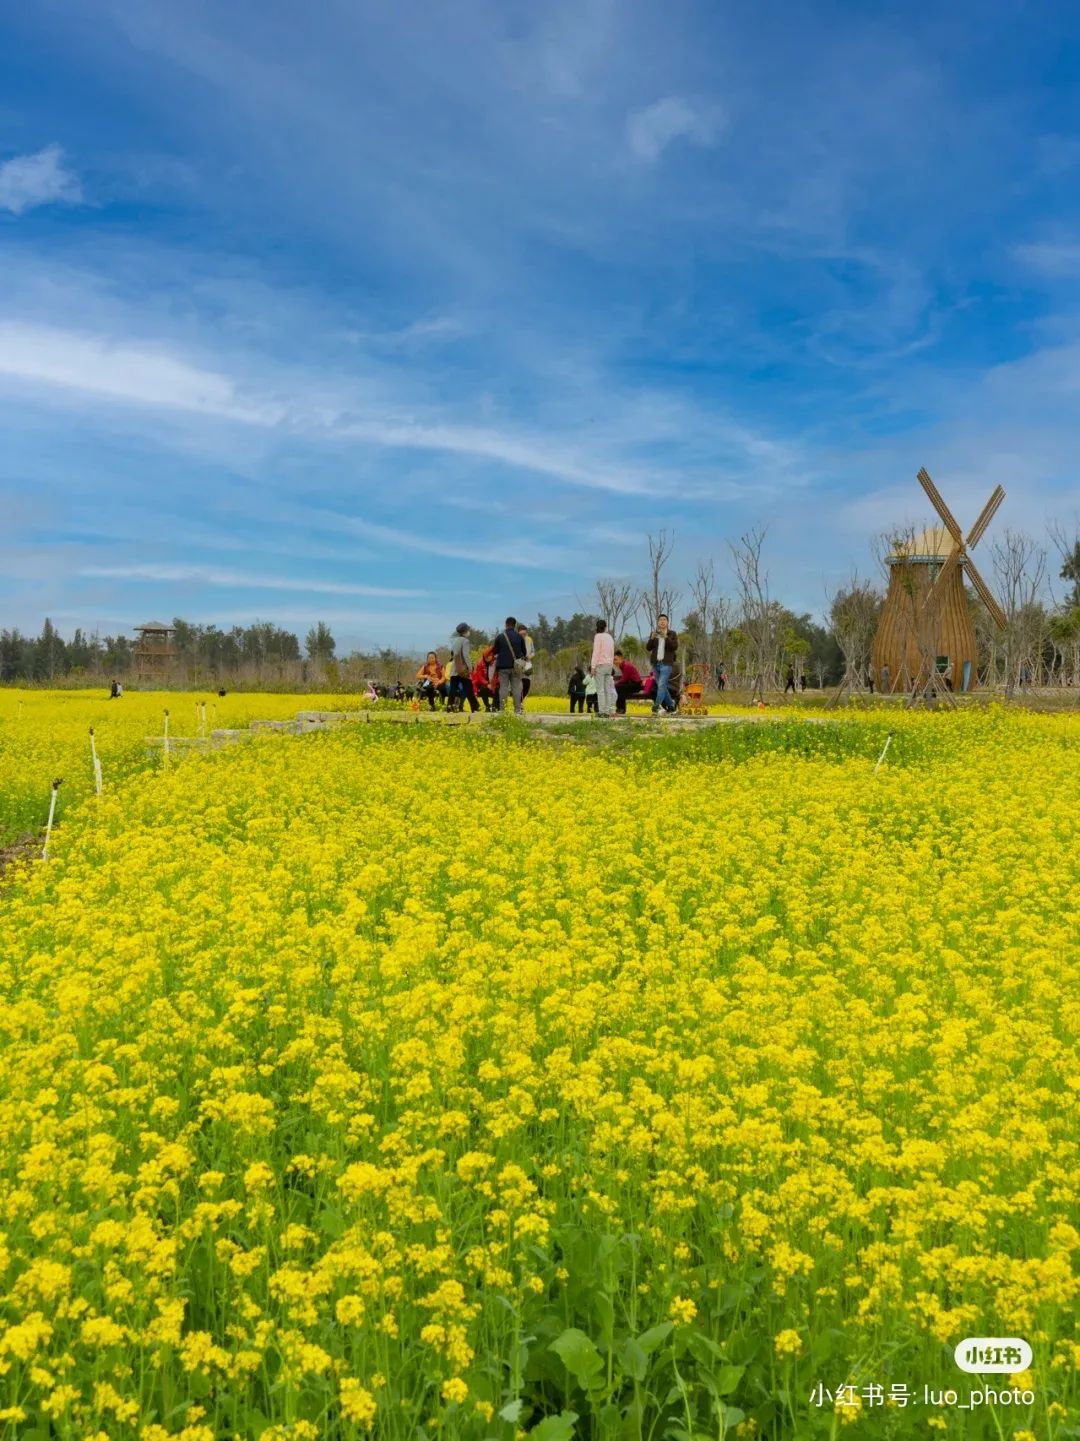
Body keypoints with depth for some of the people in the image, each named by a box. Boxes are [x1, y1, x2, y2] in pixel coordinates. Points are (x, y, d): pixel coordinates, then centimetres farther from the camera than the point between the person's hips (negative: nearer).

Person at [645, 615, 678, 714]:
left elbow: (675, 647, -10)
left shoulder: (672, 634, 3)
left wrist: (666, 637, -22)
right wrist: (652, 638, -15)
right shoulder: (653, 633, 11)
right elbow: (648, 648, 3)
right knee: (661, 686, 9)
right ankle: (670, 705, 22)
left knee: (661, 685, -16)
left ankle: (656, 706, -24)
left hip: (666, 663, -4)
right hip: (656, 663, 4)